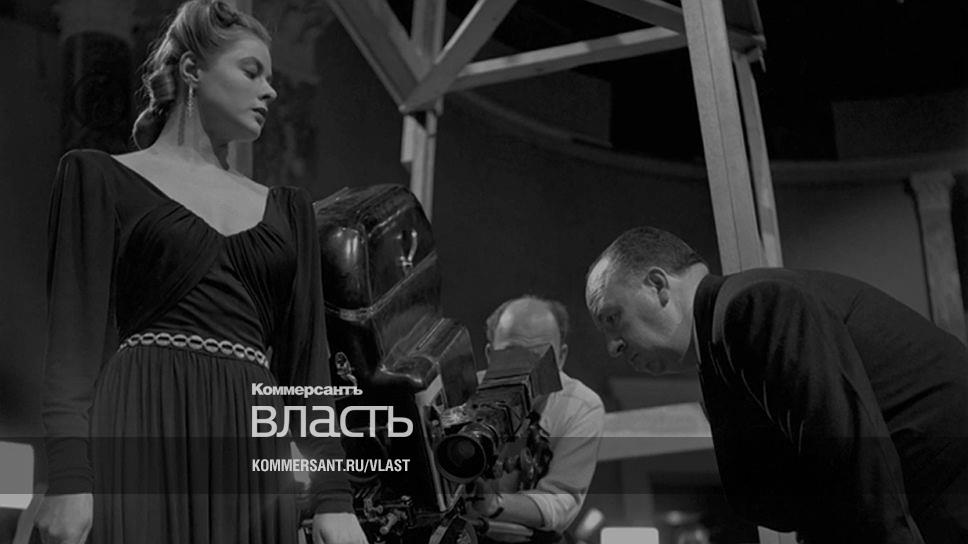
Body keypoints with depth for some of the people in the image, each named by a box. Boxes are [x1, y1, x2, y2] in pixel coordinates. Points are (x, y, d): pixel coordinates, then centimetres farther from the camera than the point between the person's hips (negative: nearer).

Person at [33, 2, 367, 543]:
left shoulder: (286, 208, 18)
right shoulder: (100, 176, 7)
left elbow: (308, 354, 10)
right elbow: (77, 334, -3)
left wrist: (334, 497, 3)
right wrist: (68, 478, -15)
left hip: (253, 452, 4)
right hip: (142, 437, -3)